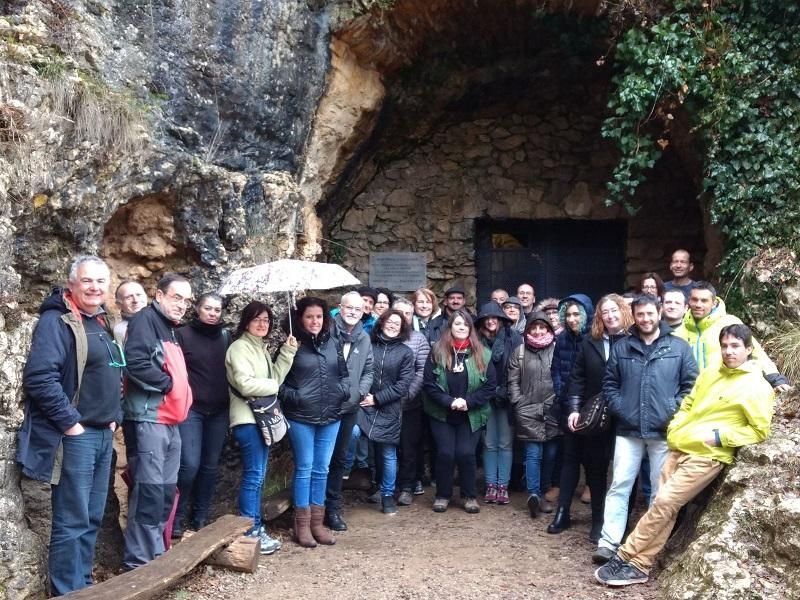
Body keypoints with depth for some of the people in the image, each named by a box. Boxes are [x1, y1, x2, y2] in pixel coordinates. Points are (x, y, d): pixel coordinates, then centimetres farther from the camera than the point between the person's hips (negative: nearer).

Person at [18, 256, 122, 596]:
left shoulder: (102, 324, 16)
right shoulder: (57, 321, -11)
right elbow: (39, 377, -22)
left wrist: (115, 416, 13)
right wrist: (69, 422, -20)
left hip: (103, 435, 9)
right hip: (74, 435, -9)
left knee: (92, 518, 14)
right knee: (72, 521, -4)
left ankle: (84, 586, 25)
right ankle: (67, 593, 6)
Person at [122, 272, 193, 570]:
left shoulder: (171, 328, 20)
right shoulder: (145, 320, -9)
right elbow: (136, 363, -24)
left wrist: (181, 393, 10)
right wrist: (168, 385, -13)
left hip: (170, 421, 10)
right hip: (148, 419, -10)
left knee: (166, 492, 12)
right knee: (149, 491, -10)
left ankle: (156, 554, 22)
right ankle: (138, 562, -3)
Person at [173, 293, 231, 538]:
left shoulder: (226, 336, 9)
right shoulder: (182, 335, -2)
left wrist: (231, 400, 7)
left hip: (219, 411, 4)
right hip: (191, 409, -4)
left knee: (210, 466, 8)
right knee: (190, 464, -11)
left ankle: (200, 517, 21)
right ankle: (178, 515, 8)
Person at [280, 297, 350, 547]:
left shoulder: (333, 344, 8)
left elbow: (344, 373, 15)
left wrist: (344, 390, -4)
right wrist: (292, 397, -18)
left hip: (330, 416, 4)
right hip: (301, 418, -4)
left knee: (322, 469, 11)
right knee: (304, 469, 2)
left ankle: (317, 522, 21)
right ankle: (302, 524, 13)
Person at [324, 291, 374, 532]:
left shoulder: (364, 339, 9)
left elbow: (368, 372, 13)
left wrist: (360, 392, -3)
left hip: (348, 408, 5)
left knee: (339, 459, 13)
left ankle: (333, 508, 25)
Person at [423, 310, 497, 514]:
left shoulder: (482, 354, -2)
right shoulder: (437, 351, -4)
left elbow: (491, 384, -4)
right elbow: (428, 383, -6)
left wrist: (468, 402, -14)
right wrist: (449, 402, -18)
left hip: (472, 415, 0)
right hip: (442, 414, 0)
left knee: (466, 453, -7)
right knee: (445, 453, -5)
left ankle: (469, 495, 13)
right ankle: (443, 495, 14)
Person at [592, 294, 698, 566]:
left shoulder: (679, 347, 3)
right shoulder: (621, 347, 9)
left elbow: (691, 384, 2)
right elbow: (610, 383, 12)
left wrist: (673, 412, -8)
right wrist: (618, 408, -2)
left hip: (664, 431, -1)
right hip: (628, 430, 1)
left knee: (661, 490, 7)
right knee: (619, 485, -2)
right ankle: (608, 542, -1)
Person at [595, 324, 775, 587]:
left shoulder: (757, 387, -5)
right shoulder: (710, 374, 14)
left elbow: (759, 430, -6)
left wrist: (718, 436, -13)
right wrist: (674, 429, 7)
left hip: (707, 456, -6)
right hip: (679, 448, 6)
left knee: (663, 503, -14)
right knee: (664, 508, 2)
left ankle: (623, 558, -7)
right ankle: (639, 566, 6)